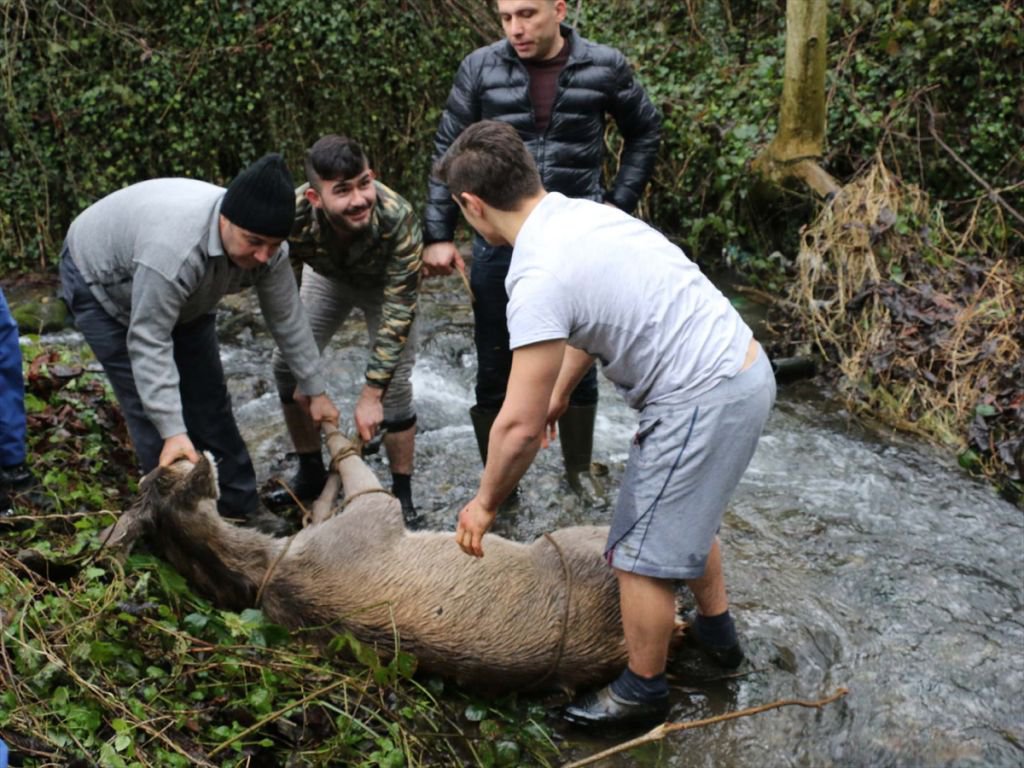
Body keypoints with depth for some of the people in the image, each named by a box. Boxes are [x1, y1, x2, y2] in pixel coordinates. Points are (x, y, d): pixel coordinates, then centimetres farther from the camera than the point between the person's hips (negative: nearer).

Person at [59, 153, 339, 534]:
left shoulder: (265, 245, -25)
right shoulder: (172, 248, -45)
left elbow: (288, 319, -12)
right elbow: (148, 345, -39)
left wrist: (315, 389, -6)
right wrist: (173, 433, -41)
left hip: (184, 295, 6)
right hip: (101, 284, -6)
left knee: (208, 399, 5)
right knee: (151, 406, -11)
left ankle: (241, 506, 16)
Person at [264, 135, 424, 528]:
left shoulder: (398, 218, -42)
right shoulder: (293, 215, -37)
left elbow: (398, 311, -34)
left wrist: (372, 393, -33)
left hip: (384, 283, -3)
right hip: (327, 275, 3)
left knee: (394, 384, -14)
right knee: (287, 364, -1)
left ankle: (402, 494, 4)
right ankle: (311, 473, 20)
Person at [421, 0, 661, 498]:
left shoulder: (604, 67, -5)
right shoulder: (480, 68, -4)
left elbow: (645, 132, 11)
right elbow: (448, 151, 2)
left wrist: (619, 204, 4)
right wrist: (438, 235, -2)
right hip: (499, 244, 0)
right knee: (495, 371, 7)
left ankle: (579, 469, 33)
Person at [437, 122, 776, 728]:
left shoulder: (539, 277, -22)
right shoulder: (581, 213, 6)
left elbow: (520, 426, -20)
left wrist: (485, 505, -4)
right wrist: (558, 393, 35)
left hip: (705, 401, -10)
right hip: (746, 369, 10)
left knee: (642, 551, 6)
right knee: (686, 513, 29)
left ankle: (643, 693, 26)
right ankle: (717, 631, 49)